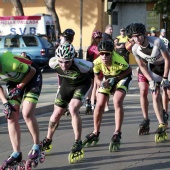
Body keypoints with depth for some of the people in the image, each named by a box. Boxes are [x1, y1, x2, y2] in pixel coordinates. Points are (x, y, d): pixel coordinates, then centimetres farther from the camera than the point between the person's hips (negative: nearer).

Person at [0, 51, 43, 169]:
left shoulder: (10, 63, -41)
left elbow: (32, 71, -22)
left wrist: (19, 87, -19)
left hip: (31, 77, -6)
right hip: (13, 81, 6)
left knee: (27, 114, -18)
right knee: (11, 117, -3)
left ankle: (37, 146, 2)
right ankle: (16, 154, 2)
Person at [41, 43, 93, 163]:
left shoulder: (80, 65, -41)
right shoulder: (53, 63, -30)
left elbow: (92, 66, -19)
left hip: (82, 84, -4)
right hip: (66, 84, 4)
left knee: (73, 109, -27)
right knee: (56, 114, 8)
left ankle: (78, 144, -19)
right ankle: (47, 141, 32)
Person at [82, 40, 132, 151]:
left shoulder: (119, 62, -39)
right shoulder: (97, 63, -28)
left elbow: (129, 70, -17)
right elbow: (97, 77, -9)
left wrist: (116, 79, -27)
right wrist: (101, 83, -31)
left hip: (122, 77, -4)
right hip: (108, 79, 4)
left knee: (117, 102, -25)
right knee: (99, 105, -2)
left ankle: (117, 135, -18)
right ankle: (95, 134, 17)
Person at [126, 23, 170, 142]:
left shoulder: (157, 42, -32)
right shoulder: (135, 49, -20)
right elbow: (142, 66, -4)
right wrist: (151, 81, -14)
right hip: (153, 69, 2)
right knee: (156, 97, -7)